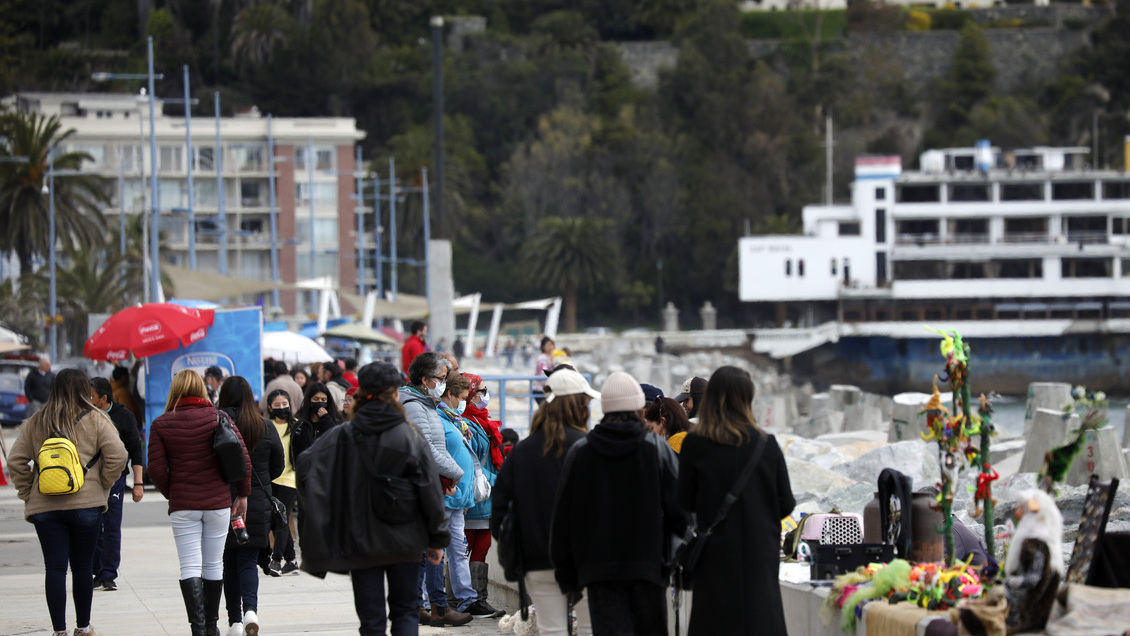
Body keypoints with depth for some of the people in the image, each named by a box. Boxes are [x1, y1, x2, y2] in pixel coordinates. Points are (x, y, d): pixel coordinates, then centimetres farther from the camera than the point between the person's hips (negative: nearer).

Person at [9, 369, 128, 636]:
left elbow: (16, 462, 4)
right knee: (82, 568, 10)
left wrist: (27, 494, 10)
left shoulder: (34, 423, 8)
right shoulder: (94, 420, 1)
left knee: (54, 568, 1)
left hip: (44, 506, 1)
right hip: (86, 504, -1)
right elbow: (117, 456, -7)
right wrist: (103, 486, 5)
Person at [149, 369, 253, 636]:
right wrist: (242, 494, 6)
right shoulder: (218, 418, -1)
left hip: (182, 505, -1)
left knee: (190, 567, -2)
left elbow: (157, 469, -5)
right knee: (213, 565, 13)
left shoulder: (161, 425, -2)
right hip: (218, 502, 1)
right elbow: (242, 458, -5)